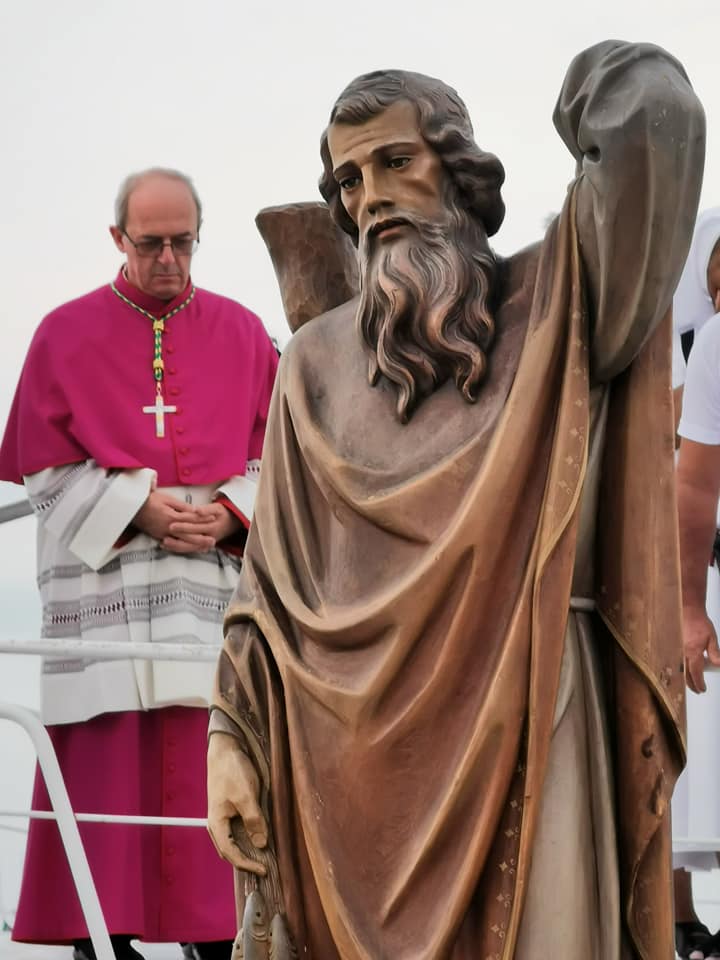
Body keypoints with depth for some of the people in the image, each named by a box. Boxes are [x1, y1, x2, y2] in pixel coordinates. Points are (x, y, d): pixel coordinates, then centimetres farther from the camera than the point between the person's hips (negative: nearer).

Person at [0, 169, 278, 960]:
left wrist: (229, 512, -10)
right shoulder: (67, 334, 4)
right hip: (104, 588, -1)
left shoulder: (241, 333, 9)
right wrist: (139, 508, -12)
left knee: (212, 769, -1)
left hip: (213, 585, 1)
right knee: (105, 768, -3)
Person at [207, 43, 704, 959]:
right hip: (364, 734, 2)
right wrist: (229, 737, 0)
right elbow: (273, 574, 9)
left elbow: (655, 118, -9)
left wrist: (599, 99, 13)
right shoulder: (319, 361, 13)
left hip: (526, 714, -2)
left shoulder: (553, 305, 7)